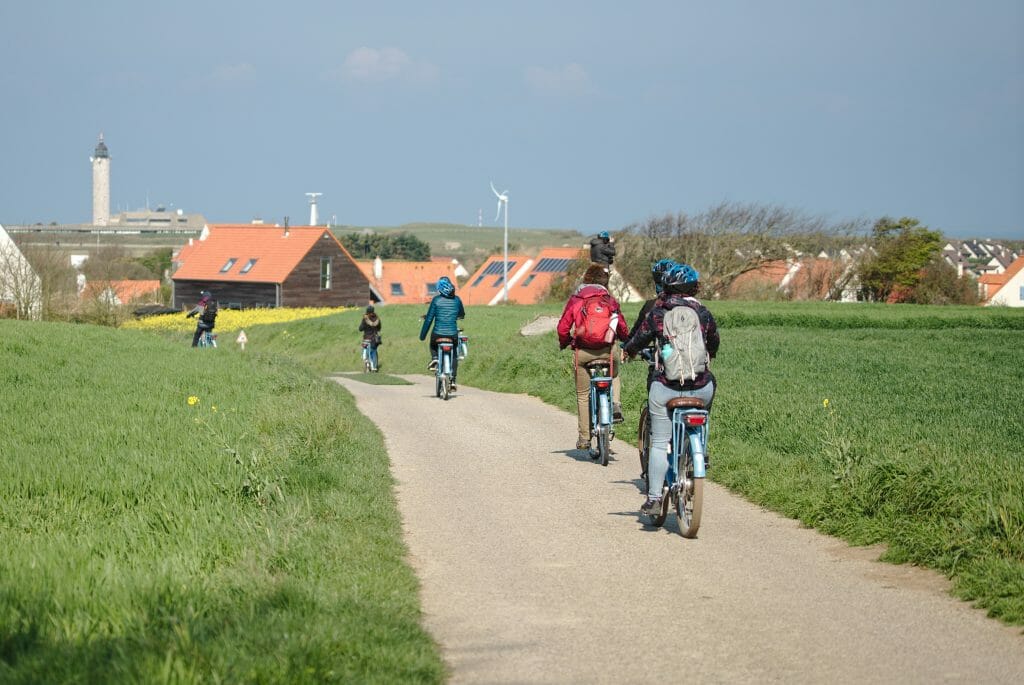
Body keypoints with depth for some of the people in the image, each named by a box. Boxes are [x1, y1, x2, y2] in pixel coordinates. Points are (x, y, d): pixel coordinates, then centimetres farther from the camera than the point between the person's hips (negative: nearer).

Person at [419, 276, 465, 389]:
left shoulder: (436, 299, -5)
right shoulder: (457, 299, 2)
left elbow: (429, 318, -4)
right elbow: (462, 315, 21)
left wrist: (422, 335, 5)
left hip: (438, 333, -1)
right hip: (453, 334, 1)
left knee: (433, 346, 33)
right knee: (454, 355, 26)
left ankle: (434, 358, 2)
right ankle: (453, 380, 14)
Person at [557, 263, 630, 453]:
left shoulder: (575, 299, 5)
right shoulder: (610, 300, 7)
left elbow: (563, 327, 2)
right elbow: (623, 328, 9)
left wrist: (563, 343, 23)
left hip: (582, 352, -1)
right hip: (607, 350, 1)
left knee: (583, 395, 10)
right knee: (614, 374, 33)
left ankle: (584, 437, 11)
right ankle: (615, 404, 8)